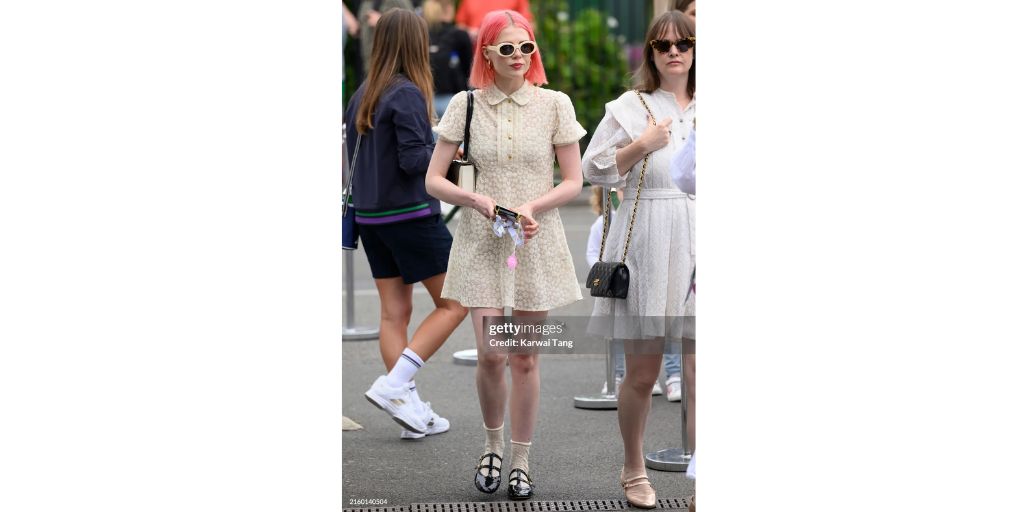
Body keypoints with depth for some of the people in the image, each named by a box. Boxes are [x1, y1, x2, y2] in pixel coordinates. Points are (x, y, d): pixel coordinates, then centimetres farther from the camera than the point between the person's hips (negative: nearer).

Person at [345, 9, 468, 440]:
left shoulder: (363, 95, 8)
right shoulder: (407, 94, -15)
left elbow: (353, 150, 12)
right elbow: (413, 160, -21)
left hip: (370, 217, 8)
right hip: (411, 214, -8)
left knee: (394, 312, 8)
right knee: (455, 304, 2)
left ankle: (410, 407, 9)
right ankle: (394, 385, -8)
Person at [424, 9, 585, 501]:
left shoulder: (555, 104, -1)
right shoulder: (465, 105, -1)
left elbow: (573, 182, 2)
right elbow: (434, 180, 1)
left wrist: (533, 207, -14)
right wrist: (479, 200, -15)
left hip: (536, 241, 1)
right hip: (482, 242, 0)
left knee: (525, 358, 6)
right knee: (491, 355, -8)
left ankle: (521, 461, 19)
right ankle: (492, 443, 18)